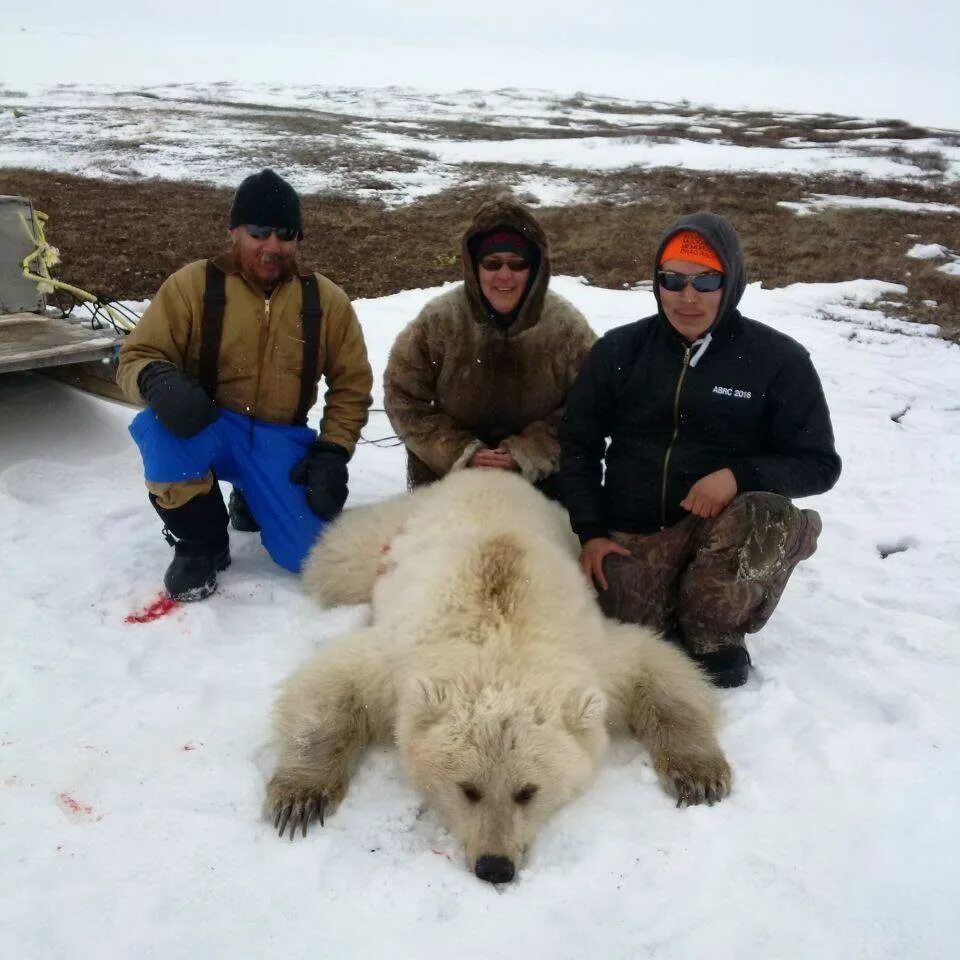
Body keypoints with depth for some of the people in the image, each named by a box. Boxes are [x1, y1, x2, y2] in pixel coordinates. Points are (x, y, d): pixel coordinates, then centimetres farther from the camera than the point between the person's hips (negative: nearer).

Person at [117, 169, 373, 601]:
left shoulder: (326, 300, 0)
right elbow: (136, 357, -6)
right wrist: (158, 381, -31)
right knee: (162, 429, -37)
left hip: (280, 440, 2)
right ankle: (201, 544, -8)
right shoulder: (193, 284, -7)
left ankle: (252, 501, 23)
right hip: (205, 429, -1)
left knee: (308, 554, -14)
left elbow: (352, 384, 7)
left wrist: (332, 451, -6)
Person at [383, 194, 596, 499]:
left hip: (539, 481, 0)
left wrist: (527, 453, -20)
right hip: (445, 478, 0)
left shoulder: (567, 325, -14)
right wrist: (461, 453, -17)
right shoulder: (437, 320, -13)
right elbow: (404, 398, -7)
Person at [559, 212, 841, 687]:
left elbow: (819, 463, -2)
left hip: (723, 526, 0)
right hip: (631, 533, 1)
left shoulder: (778, 359, -3)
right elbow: (578, 444, 9)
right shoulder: (619, 349, 4)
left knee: (772, 521, -34)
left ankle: (712, 634, -7)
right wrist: (590, 532, -2)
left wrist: (740, 476, -21)